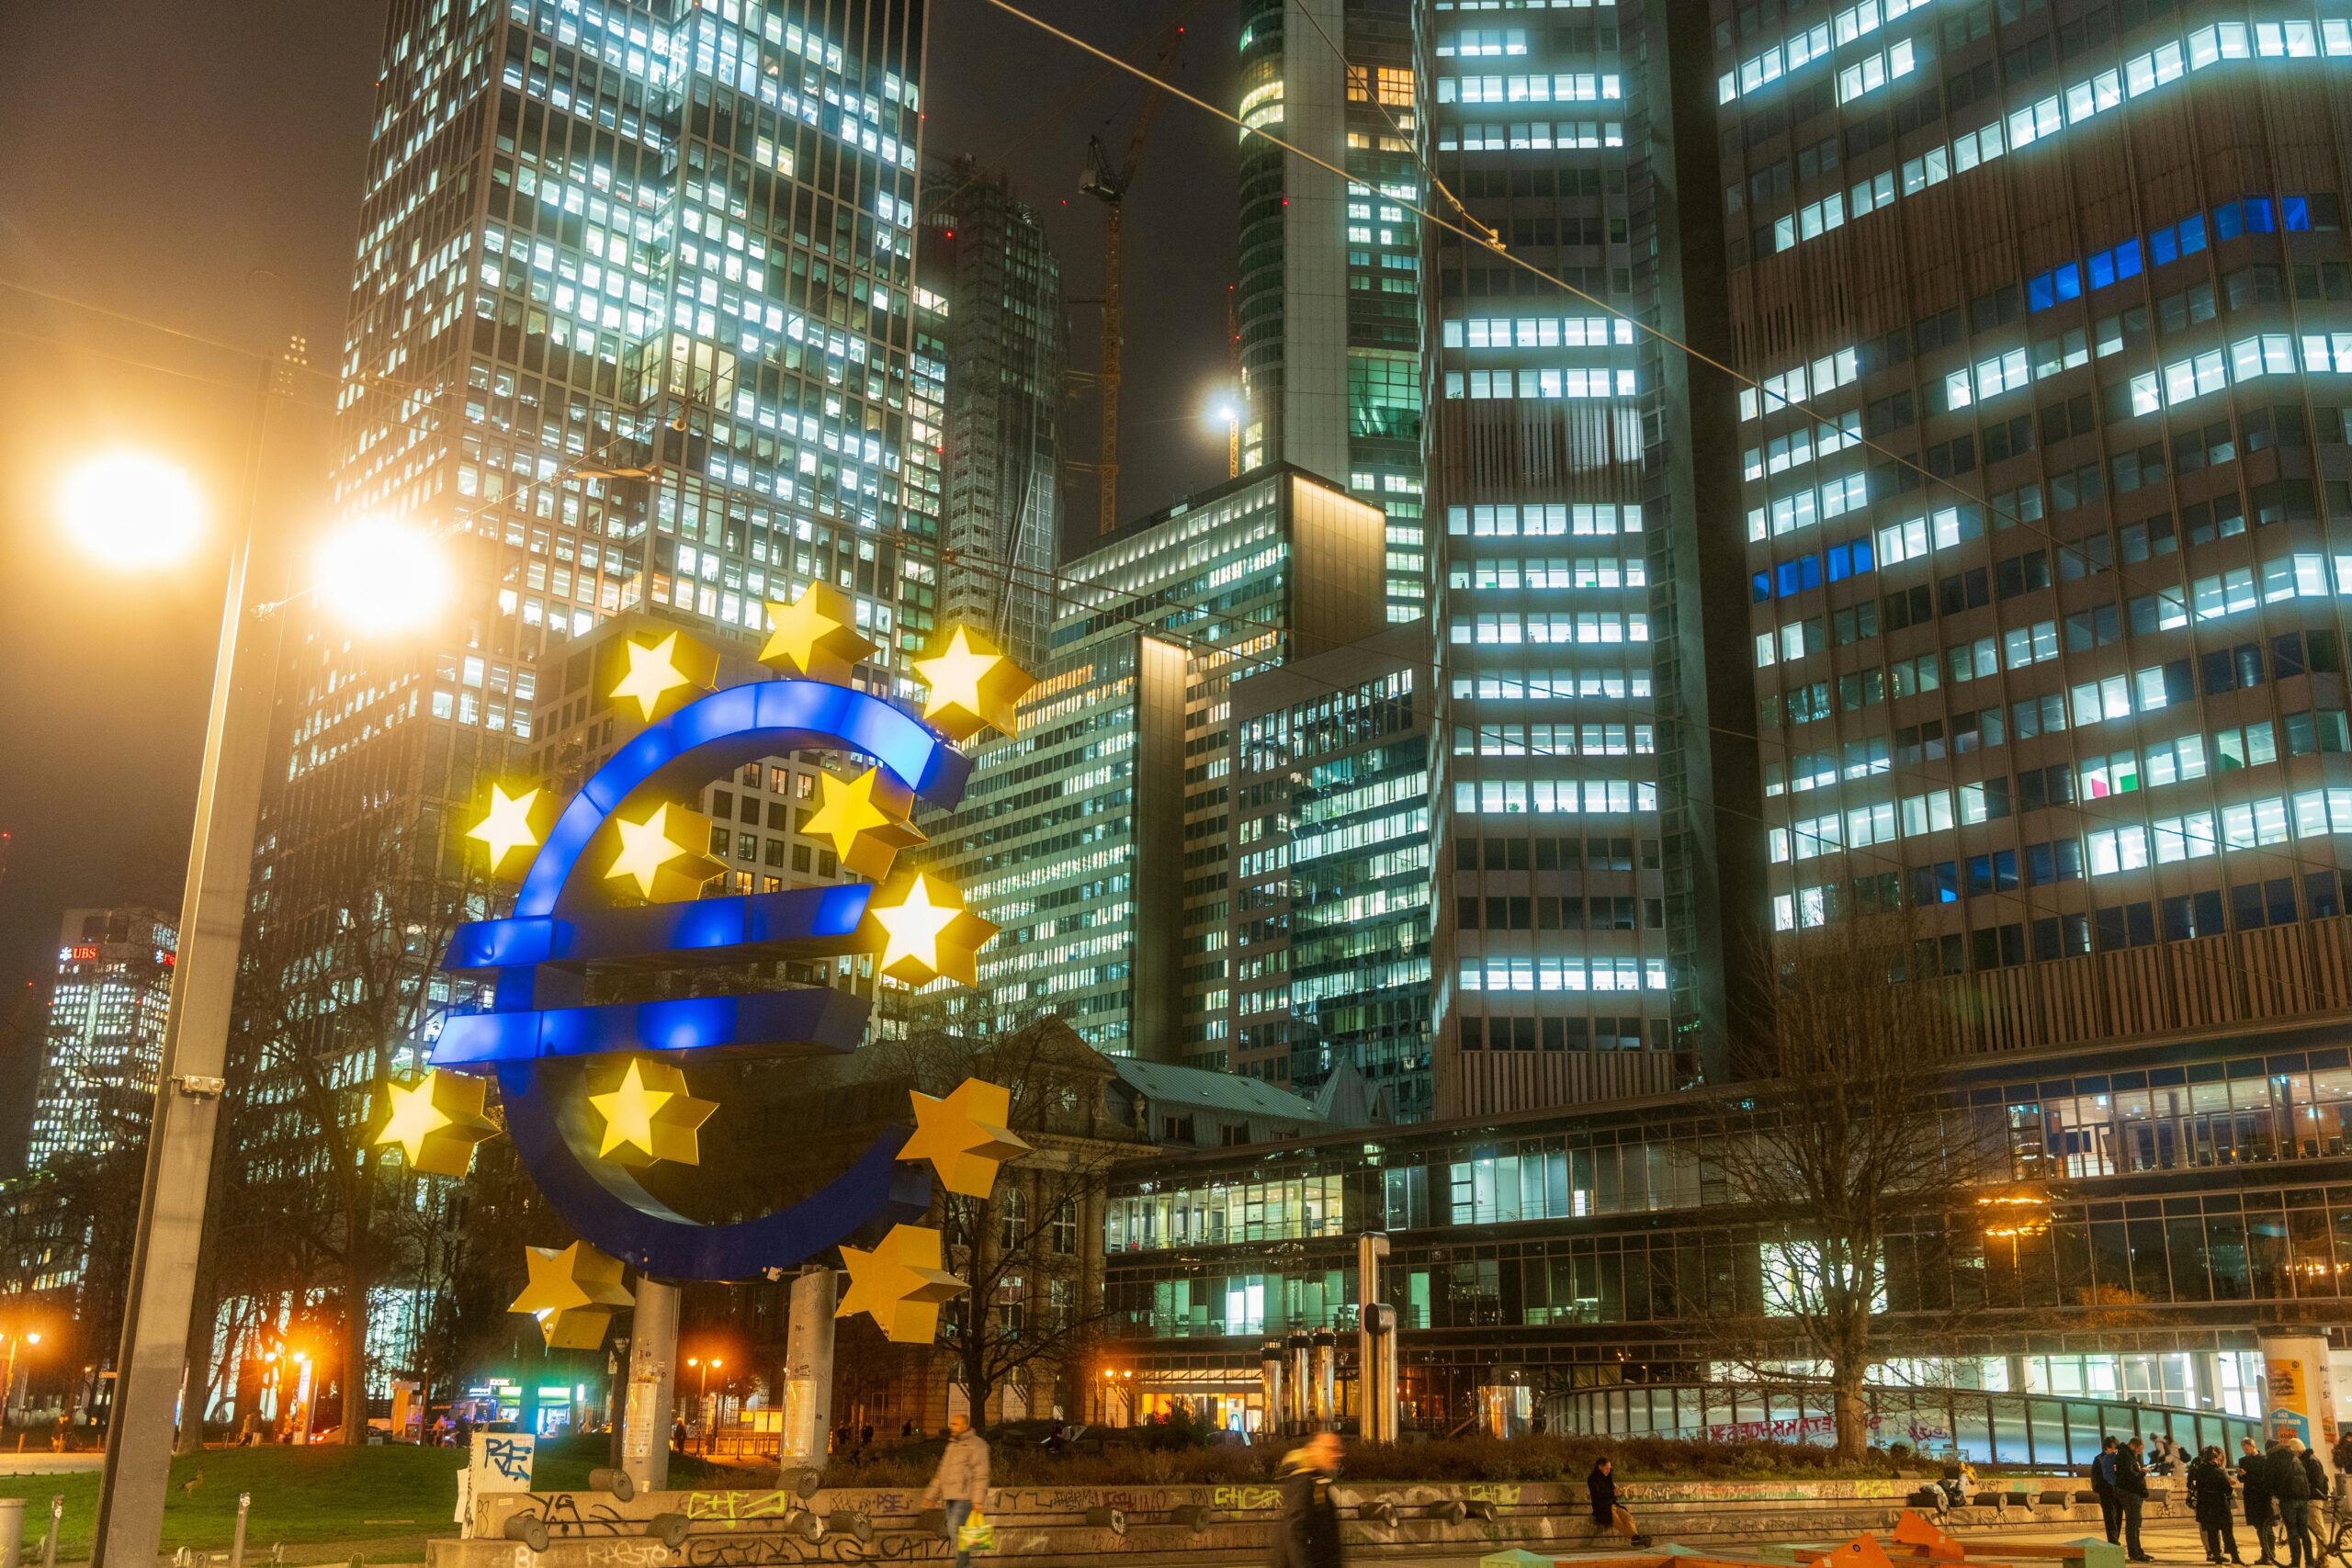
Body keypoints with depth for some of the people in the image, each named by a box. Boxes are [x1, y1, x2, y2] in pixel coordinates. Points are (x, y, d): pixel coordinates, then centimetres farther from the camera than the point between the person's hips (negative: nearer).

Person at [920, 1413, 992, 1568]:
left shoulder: (976, 1444, -7)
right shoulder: (952, 1446, 19)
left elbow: (981, 1474, -15)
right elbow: (941, 1473, 22)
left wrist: (978, 1499, -23)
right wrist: (931, 1496, 19)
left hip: (965, 1496, -8)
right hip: (951, 1497, 8)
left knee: (957, 1529, -14)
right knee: (953, 1531, 7)